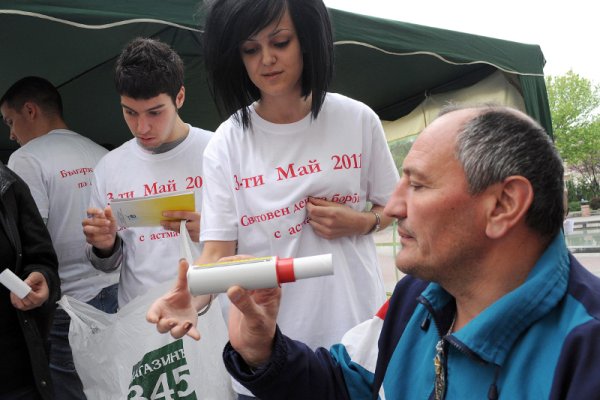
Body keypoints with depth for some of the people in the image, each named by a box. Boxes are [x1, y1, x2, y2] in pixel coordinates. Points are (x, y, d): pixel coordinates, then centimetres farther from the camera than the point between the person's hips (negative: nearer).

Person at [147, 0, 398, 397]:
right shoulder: (226, 145, -7)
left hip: (357, 328, 1)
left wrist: (358, 223, -12)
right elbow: (218, 249, -10)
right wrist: (191, 297, -30)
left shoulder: (358, 120, -4)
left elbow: (395, 207, 9)